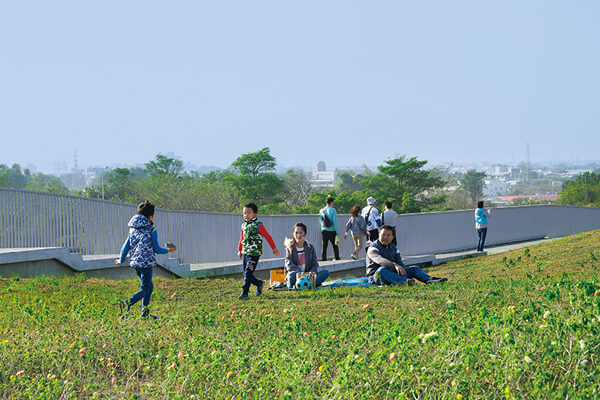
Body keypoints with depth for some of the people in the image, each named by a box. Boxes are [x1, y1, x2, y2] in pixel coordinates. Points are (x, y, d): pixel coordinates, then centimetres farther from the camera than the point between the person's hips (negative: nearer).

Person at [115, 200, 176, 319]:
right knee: (144, 289, -2)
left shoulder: (133, 229, 9)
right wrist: (168, 250, 14)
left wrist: (121, 260, 24)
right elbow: (157, 249, -4)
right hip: (146, 263, -7)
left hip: (135, 263, 7)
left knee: (149, 287, 19)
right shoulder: (152, 230, -9)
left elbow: (126, 246, 12)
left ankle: (145, 313, 17)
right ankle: (127, 303, -26)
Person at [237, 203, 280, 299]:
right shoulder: (244, 225, 10)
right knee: (246, 274, 8)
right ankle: (259, 283, 32)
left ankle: (244, 293, -7)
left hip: (254, 253, -7)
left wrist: (274, 248, -1)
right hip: (245, 253, 7)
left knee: (248, 273, -11)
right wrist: (239, 250, 28)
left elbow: (268, 237, -5)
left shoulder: (258, 225, -10)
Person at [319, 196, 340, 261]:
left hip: (324, 230, 4)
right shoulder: (333, 210, -10)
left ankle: (323, 259, 1)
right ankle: (337, 259, 12)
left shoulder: (322, 210, 5)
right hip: (332, 231, -4)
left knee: (324, 246, 5)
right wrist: (337, 232, -12)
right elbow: (335, 222, -14)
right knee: (335, 246, 9)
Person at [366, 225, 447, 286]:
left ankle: (429, 280, -27)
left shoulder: (393, 247, 15)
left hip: (392, 273, 7)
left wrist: (402, 269, -18)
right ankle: (406, 282, -56)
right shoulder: (373, 248, -11)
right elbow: (380, 260, -30)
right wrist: (395, 265, -46)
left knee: (414, 269, 0)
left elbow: (399, 261, 6)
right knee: (381, 270, -40)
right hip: (375, 277, -7)